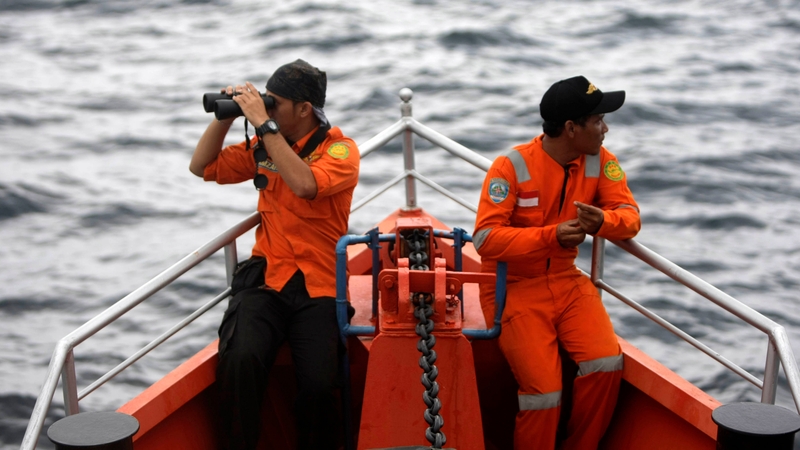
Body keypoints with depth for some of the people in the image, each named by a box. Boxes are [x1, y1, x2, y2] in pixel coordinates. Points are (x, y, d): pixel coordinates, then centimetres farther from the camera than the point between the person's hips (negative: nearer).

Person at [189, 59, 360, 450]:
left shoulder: (340, 150, -2)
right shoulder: (265, 146, 13)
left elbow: (304, 184, -23)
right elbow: (202, 167, 16)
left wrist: (263, 123, -19)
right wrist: (225, 117, 3)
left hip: (318, 289, -3)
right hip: (266, 282, 3)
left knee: (318, 383, -25)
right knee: (239, 359, -27)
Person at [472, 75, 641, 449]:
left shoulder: (600, 160, -1)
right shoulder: (512, 166, -16)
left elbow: (629, 216, -3)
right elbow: (485, 239, -21)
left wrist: (603, 221, -26)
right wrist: (551, 236, -30)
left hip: (566, 282, 5)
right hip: (513, 287, -5)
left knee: (607, 364, -17)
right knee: (544, 392, -17)